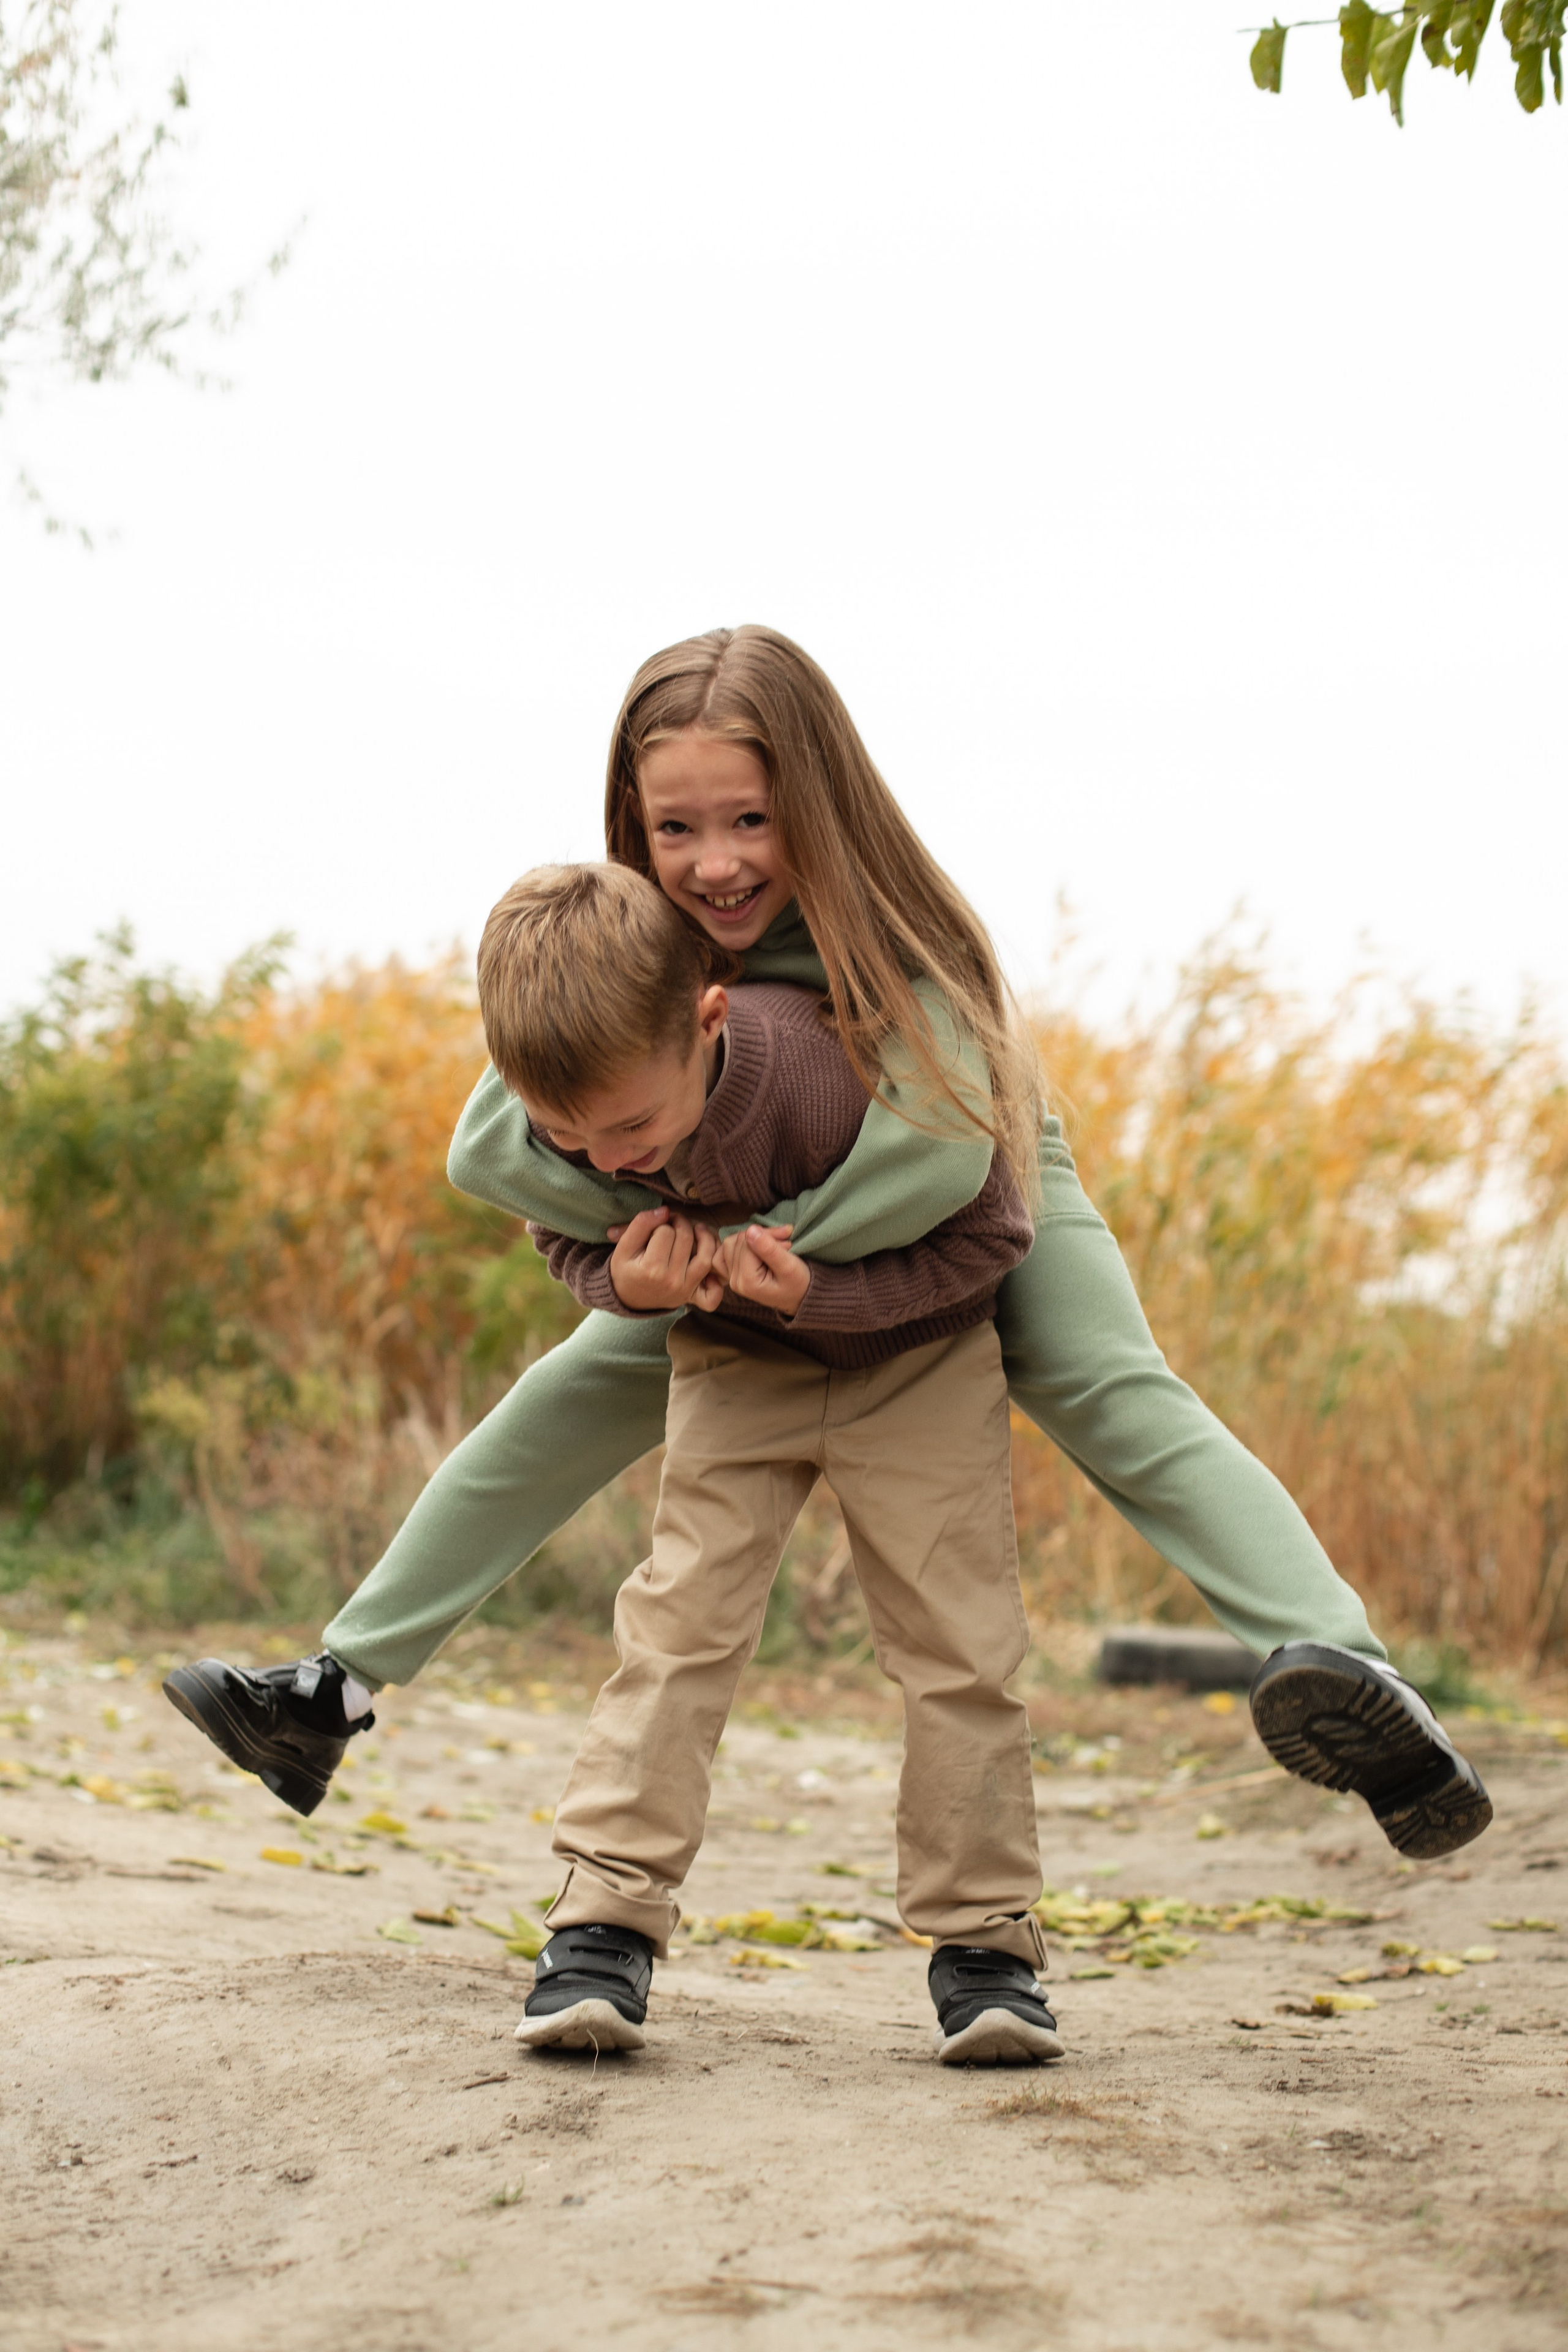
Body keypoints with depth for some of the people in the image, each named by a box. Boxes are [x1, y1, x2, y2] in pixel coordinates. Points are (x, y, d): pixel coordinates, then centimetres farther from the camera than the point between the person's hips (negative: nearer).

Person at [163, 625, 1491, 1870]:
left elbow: (943, 1151, -52)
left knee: (1121, 1400, -27)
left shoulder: (900, 935, -38)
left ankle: (1337, 1663, -48)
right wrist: (641, 1217, -46)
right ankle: (338, 1690, 7)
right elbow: (489, 1143, -29)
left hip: (977, 1201, -4)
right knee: (568, 1402, 1)